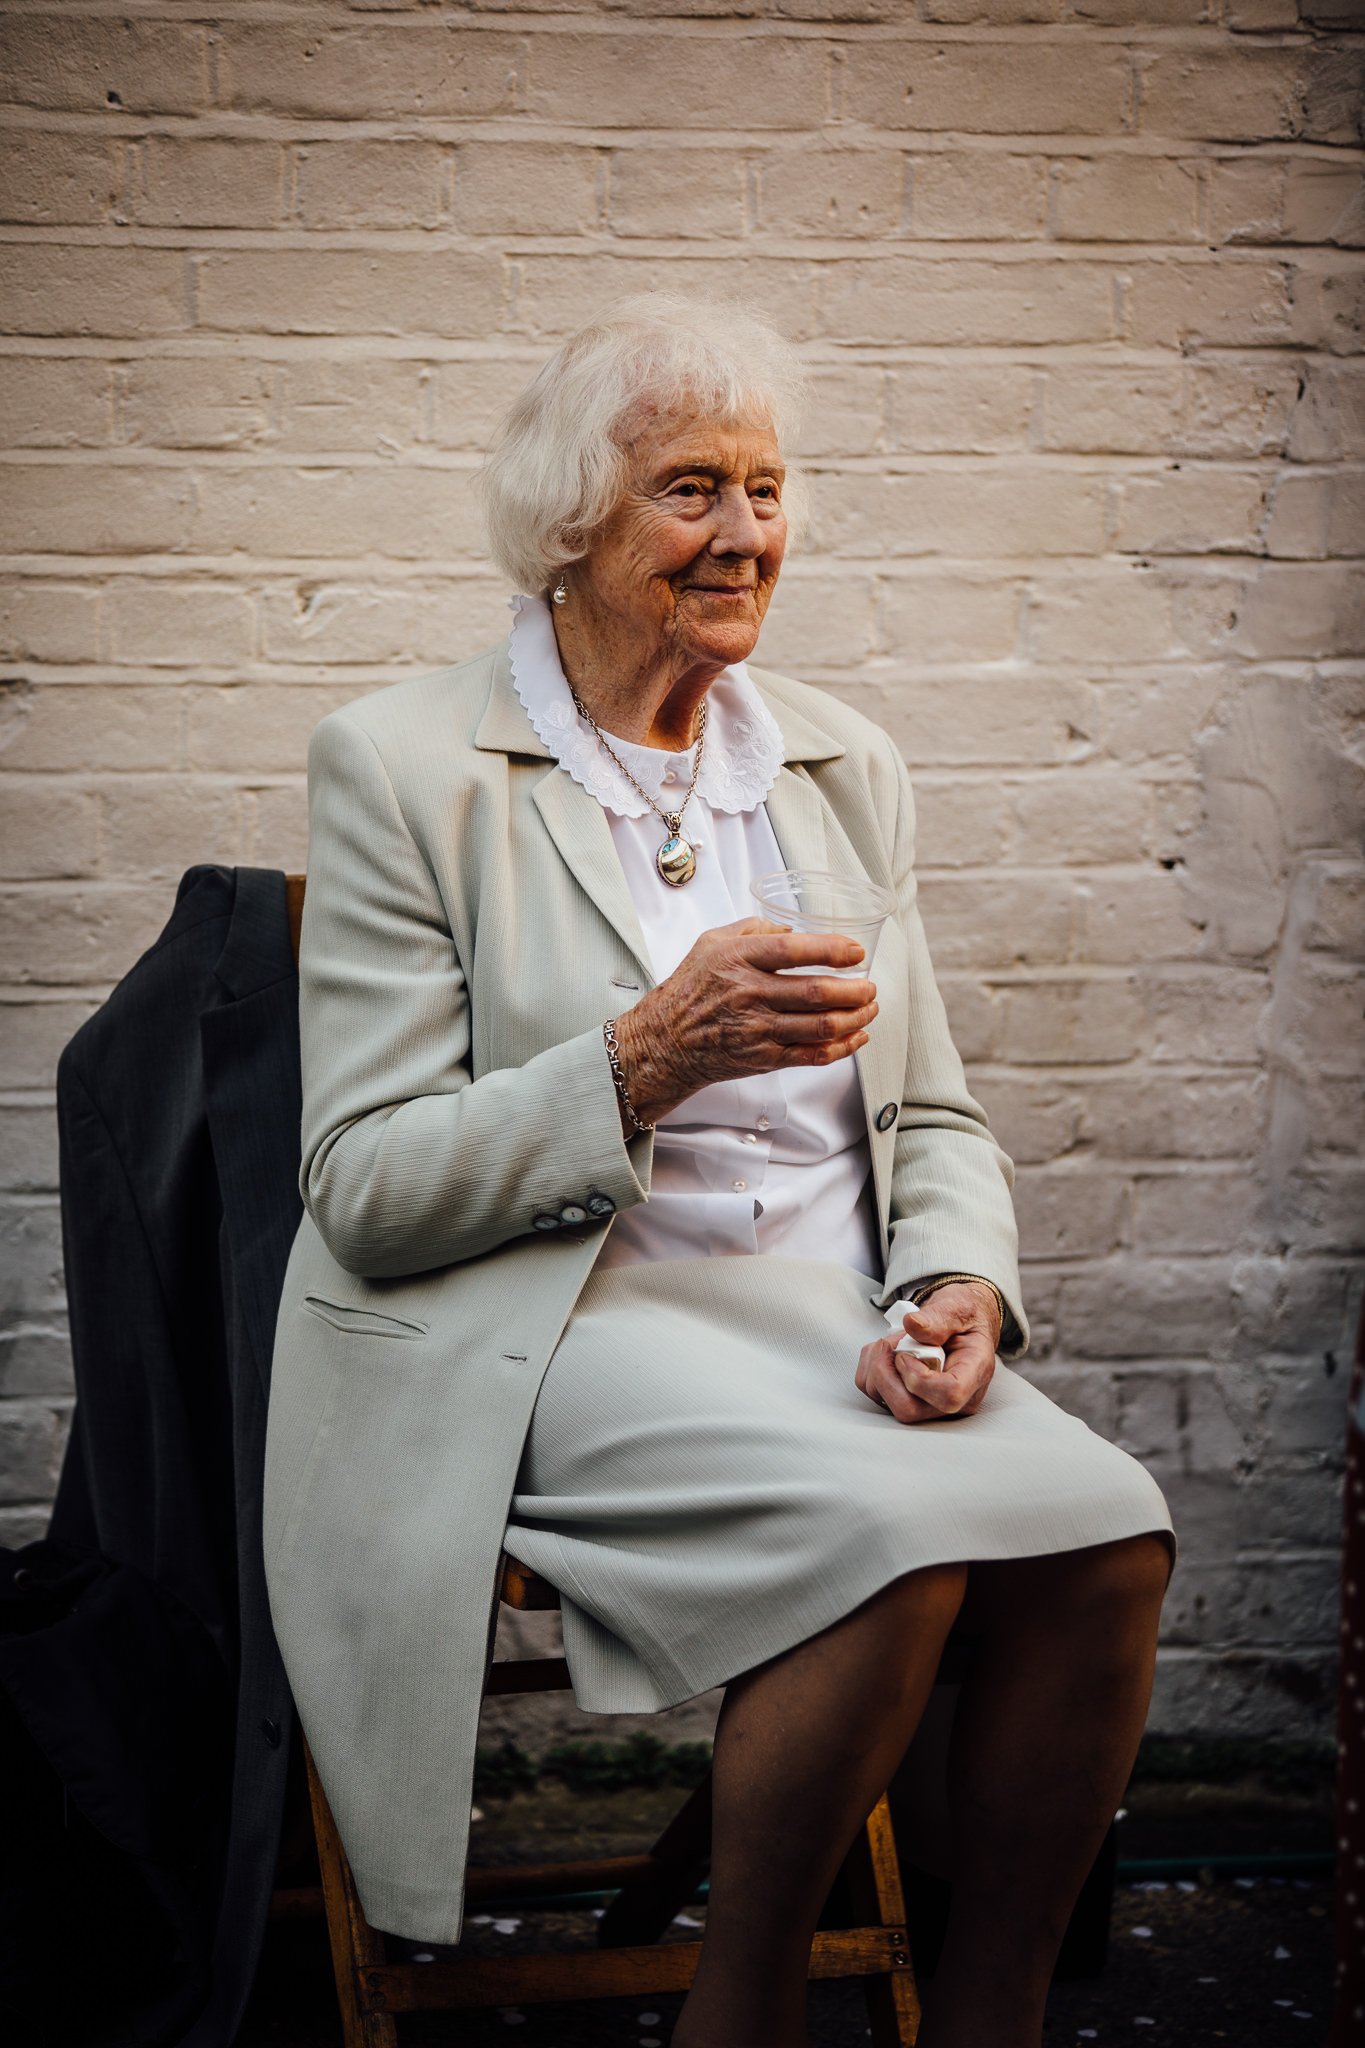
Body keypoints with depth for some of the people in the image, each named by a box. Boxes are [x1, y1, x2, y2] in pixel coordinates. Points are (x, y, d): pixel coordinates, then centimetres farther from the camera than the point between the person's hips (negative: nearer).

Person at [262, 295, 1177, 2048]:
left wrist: (959, 1284, -6)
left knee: (1108, 1534, -23)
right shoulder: (405, 765, -2)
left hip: (822, 1306, 5)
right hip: (547, 1318, -5)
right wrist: (644, 1062, -21)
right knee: (895, 1535, -31)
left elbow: (929, 1117, 17)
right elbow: (364, 1193, -7)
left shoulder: (845, 767, 15)